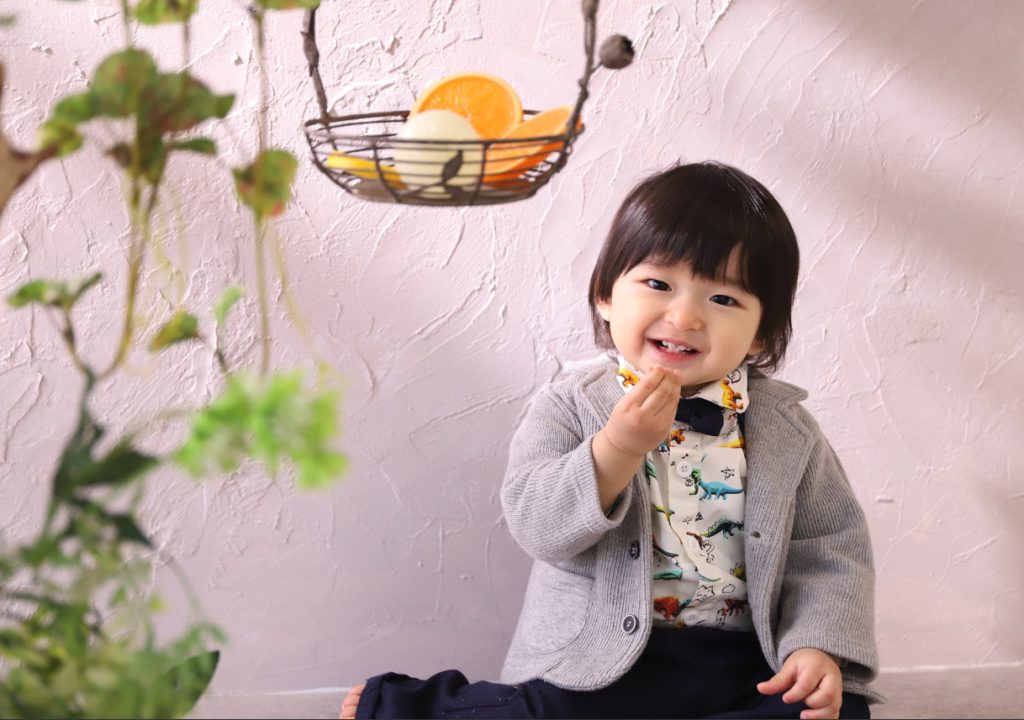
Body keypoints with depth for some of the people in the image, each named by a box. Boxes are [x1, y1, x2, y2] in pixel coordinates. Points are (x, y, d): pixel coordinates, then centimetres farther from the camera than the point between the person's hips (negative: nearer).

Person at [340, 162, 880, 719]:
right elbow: (537, 526, -12)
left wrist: (819, 644, -10)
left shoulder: (785, 428, 4)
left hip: (741, 667, 3)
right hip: (597, 658, -2)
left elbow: (831, 551, 7)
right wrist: (617, 448, -24)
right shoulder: (571, 405, -1)